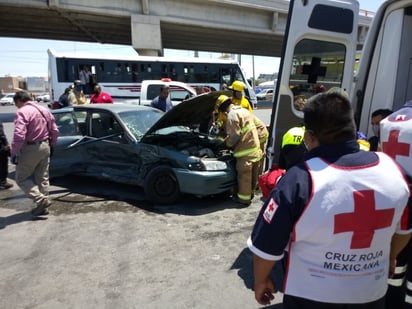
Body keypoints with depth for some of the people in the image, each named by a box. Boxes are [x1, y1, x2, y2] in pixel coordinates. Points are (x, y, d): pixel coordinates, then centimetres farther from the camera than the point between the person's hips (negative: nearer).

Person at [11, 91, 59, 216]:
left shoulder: (22, 112, -14)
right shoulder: (44, 110, 10)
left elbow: (19, 135, -24)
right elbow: (55, 131, 11)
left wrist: (14, 153, -16)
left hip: (30, 148, -7)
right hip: (44, 147, 8)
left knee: (21, 178, 8)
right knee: (42, 178, 15)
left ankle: (41, 199, -7)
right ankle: (43, 207, 21)